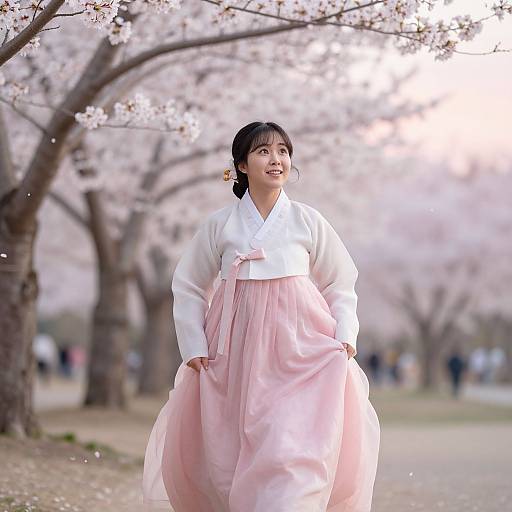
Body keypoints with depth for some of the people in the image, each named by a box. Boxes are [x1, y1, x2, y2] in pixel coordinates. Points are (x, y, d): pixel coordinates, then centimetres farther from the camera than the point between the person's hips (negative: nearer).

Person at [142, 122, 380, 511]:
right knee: (227, 455, 3)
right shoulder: (220, 225, 4)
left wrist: (345, 337, -2)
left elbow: (340, 286, 11)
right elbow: (187, 288, 10)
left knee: (292, 449, -16)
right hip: (234, 354, 1)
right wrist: (193, 347, 1)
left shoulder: (308, 222, 3)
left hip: (298, 351, -1)